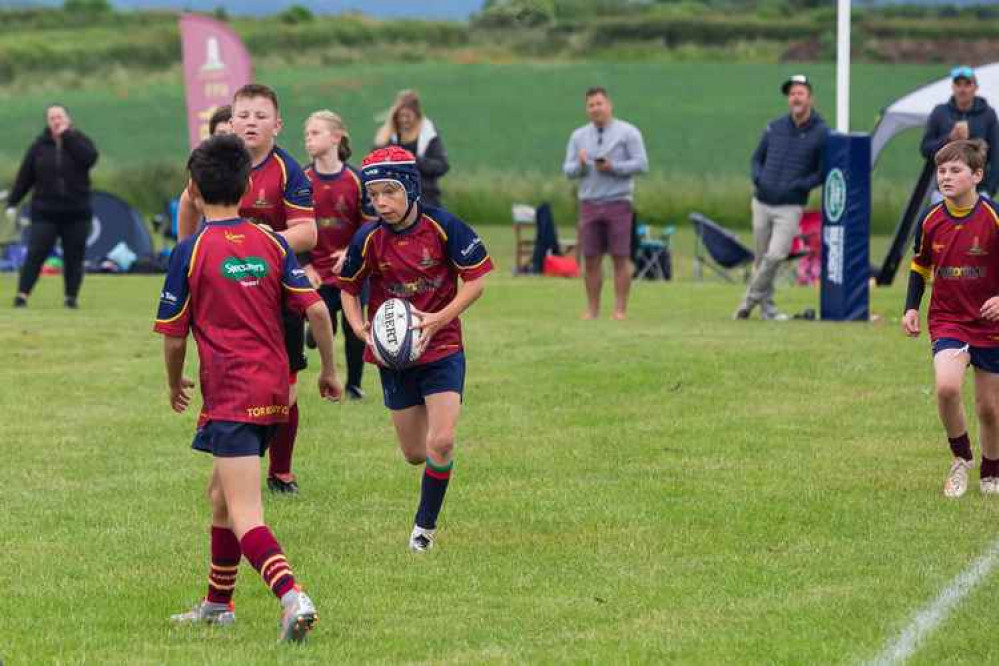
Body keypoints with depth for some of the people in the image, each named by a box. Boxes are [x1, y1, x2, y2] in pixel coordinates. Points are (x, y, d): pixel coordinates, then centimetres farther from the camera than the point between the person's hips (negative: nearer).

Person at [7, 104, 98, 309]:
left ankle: (71, 297, 13)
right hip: (45, 212, 0)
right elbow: (24, 176, 7)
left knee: (74, 257, 3)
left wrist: (67, 136, -16)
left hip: (76, 213, 0)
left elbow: (90, 158, -20)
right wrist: (12, 202, 3)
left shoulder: (79, 141, 3)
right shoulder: (39, 146, 5)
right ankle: (22, 295, -7)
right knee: (35, 254, -8)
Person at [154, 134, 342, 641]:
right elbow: (316, 310, 1)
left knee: (245, 516, -13)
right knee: (220, 492, 24)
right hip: (274, 389, 6)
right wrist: (330, 371, 13)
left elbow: (173, 335, -1)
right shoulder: (271, 244, 6)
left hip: (230, 397, -6)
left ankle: (292, 597, -34)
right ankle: (217, 604, 33)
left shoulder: (191, 251, -6)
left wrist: (175, 385, 17)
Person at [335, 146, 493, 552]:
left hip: (442, 347, -2)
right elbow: (348, 289, 6)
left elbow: (475, 280, -8)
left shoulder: (443, 227, -15)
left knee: (441, 442, -15)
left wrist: (438, 319, -19)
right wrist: (360, 328, -13)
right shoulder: (368, 239, -9)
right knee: (414, 454, 8)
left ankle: (426, 525, 4)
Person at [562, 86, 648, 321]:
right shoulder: (578, 136, 14)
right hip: (589, 203, 4)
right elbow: (567, 169, 11)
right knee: (591, 259, 1)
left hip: (618, 203, -3)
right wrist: (580, 165, -11)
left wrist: (612, 167, -16)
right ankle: (592, 309, 6)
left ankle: (620, 309, -2)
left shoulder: (628, 132, 2)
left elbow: (641, 164, -5)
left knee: (621, 258, -4)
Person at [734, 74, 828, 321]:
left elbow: (823, 172, 0)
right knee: (762, 258, 8)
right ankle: (766, 306, 19)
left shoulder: (821, 133, -4)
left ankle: (750, 299, -1)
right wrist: (758, 178, -1)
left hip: (790, 207, -4)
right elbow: (757, 158, 19)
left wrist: (798, 186, -13)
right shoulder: (775, 127, 8)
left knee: (775, 255, -16)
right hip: (762, 203, 4)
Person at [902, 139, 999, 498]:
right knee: (947, 386, -23)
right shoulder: (931, 221, -2)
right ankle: (961, 459, 0)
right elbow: (920, 266, 14)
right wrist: (911, 308, 3)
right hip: (946, 319, 1)